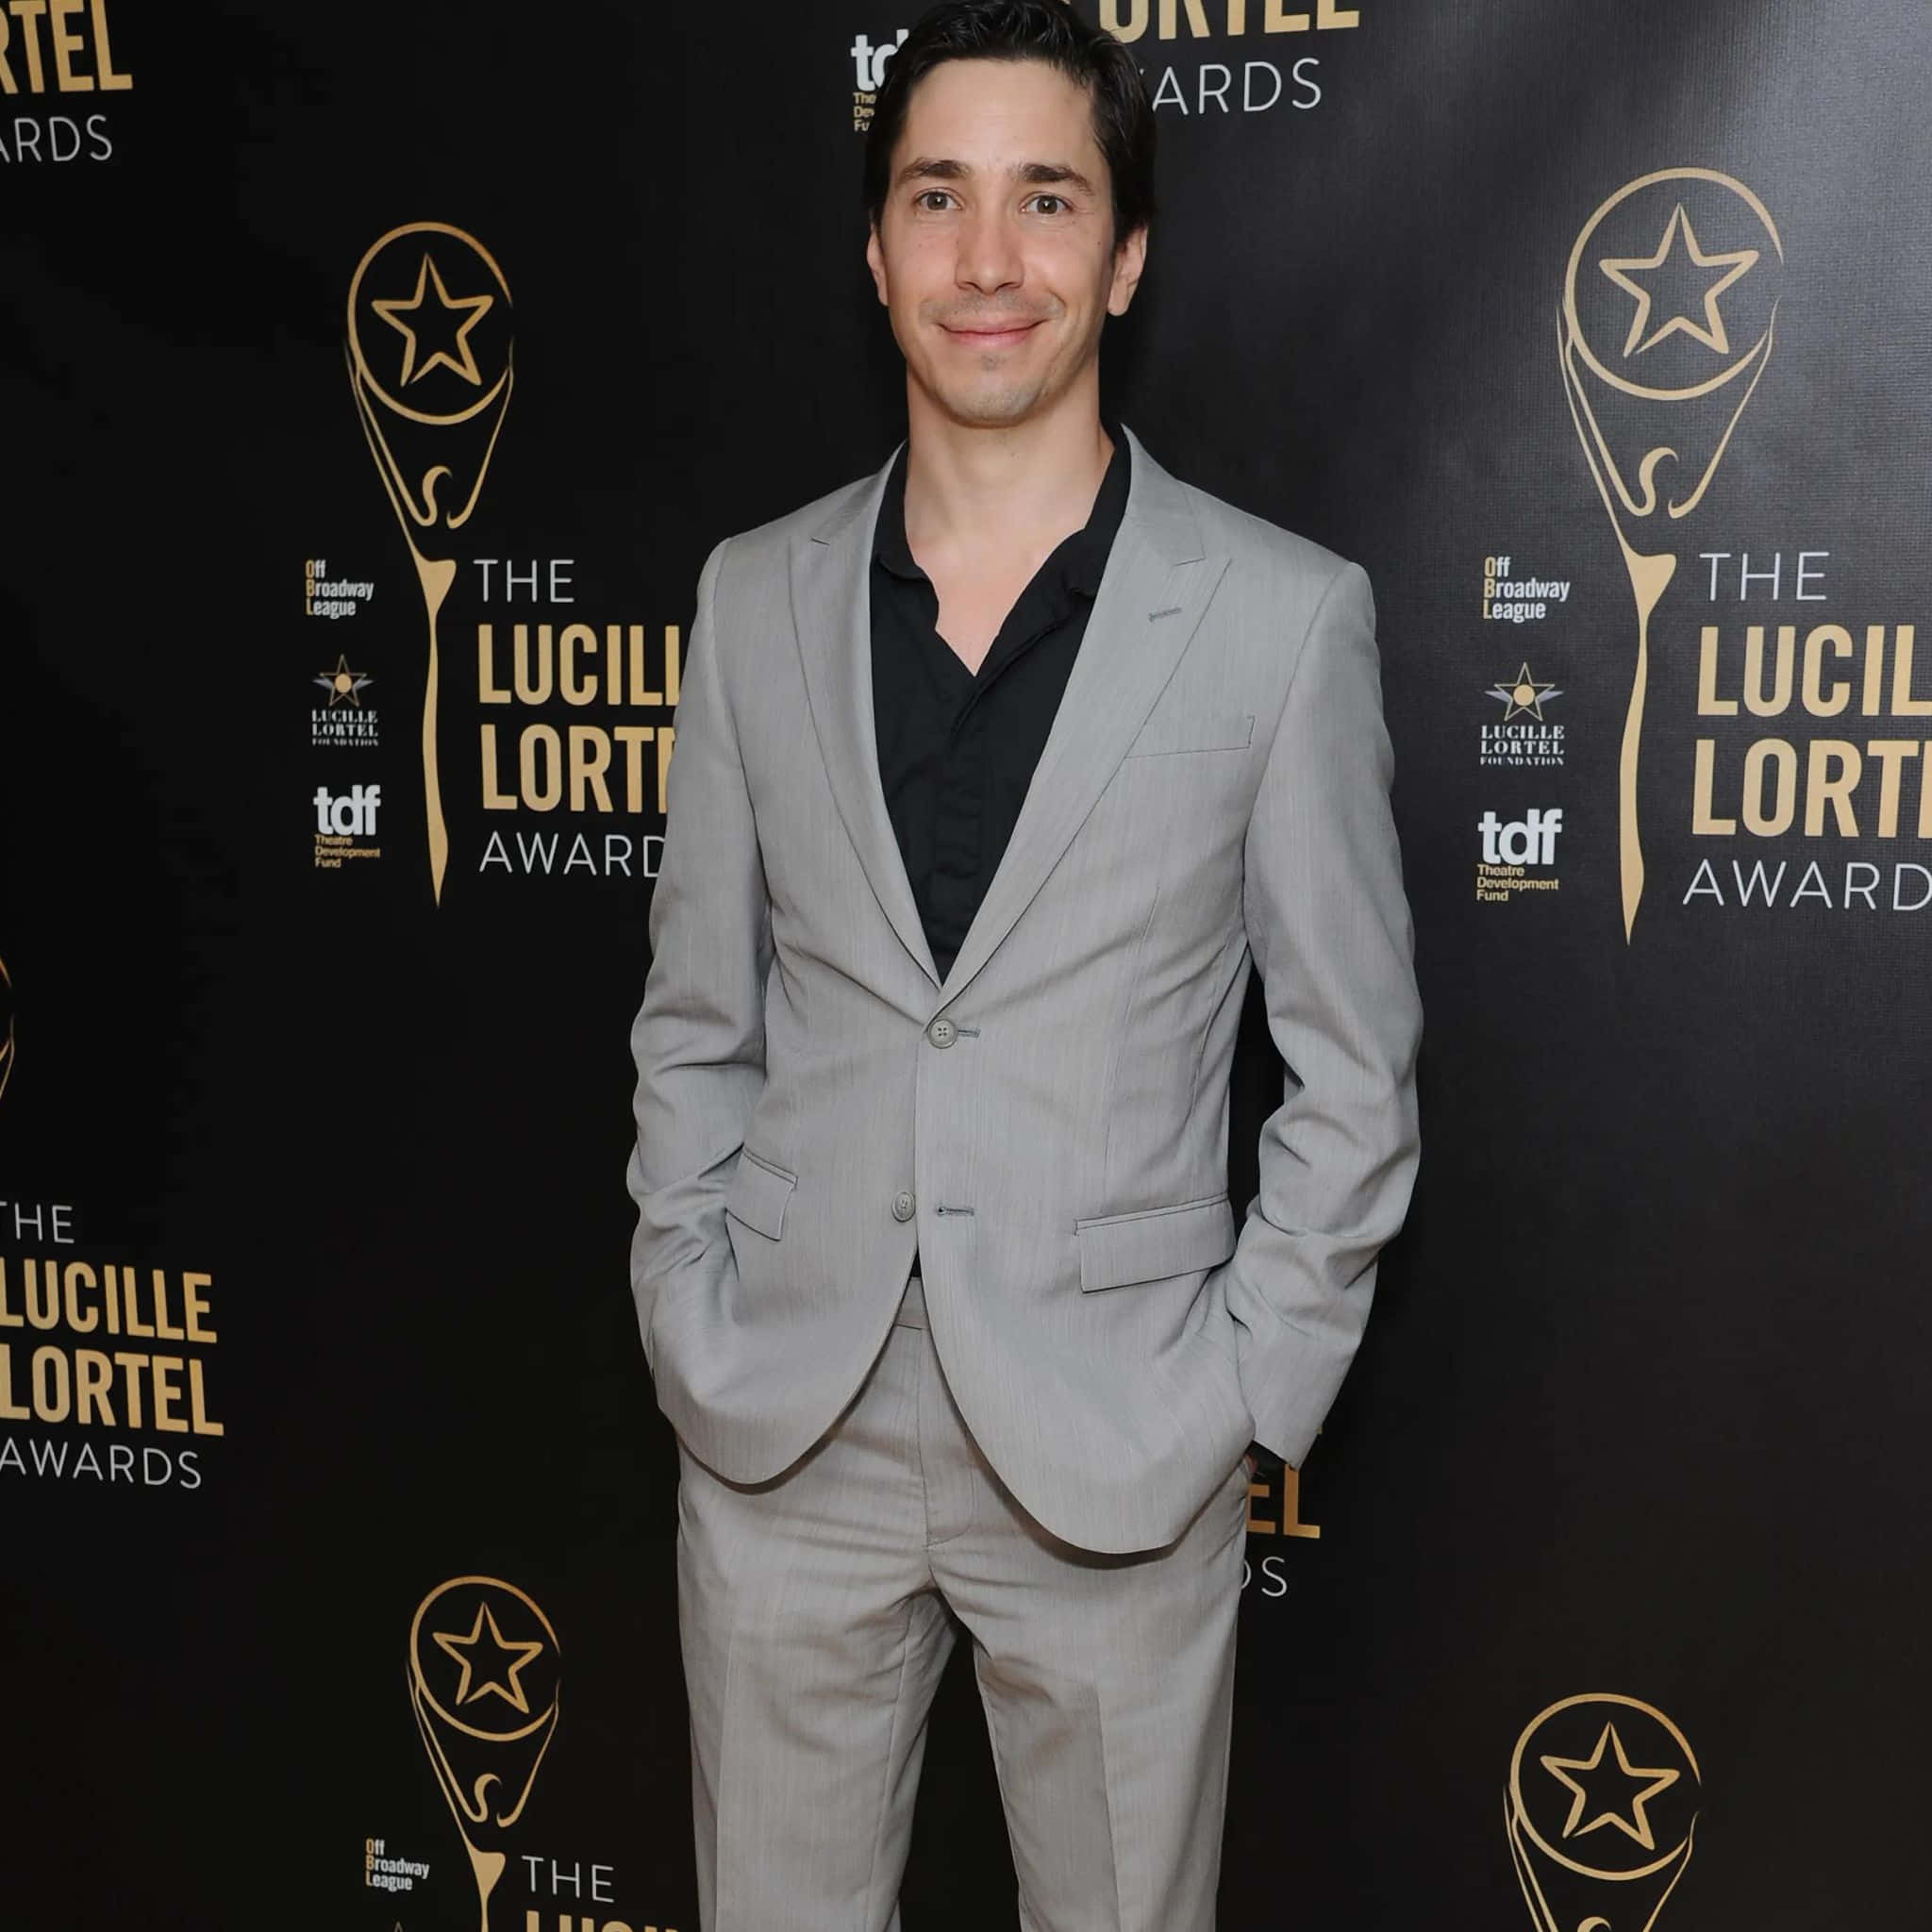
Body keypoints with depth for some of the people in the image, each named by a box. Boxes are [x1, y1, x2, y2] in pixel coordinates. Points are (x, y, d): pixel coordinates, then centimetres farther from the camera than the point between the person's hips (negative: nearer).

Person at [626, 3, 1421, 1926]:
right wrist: (690, 1330, 2)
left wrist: (1245, 1386, -6)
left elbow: (1353, 1067, -2)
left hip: (1118, 1448, -2)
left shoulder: (1282, 615, -8)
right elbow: (695, 1019, 7)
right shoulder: (757, 593, 1)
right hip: (781, 1435, 3)